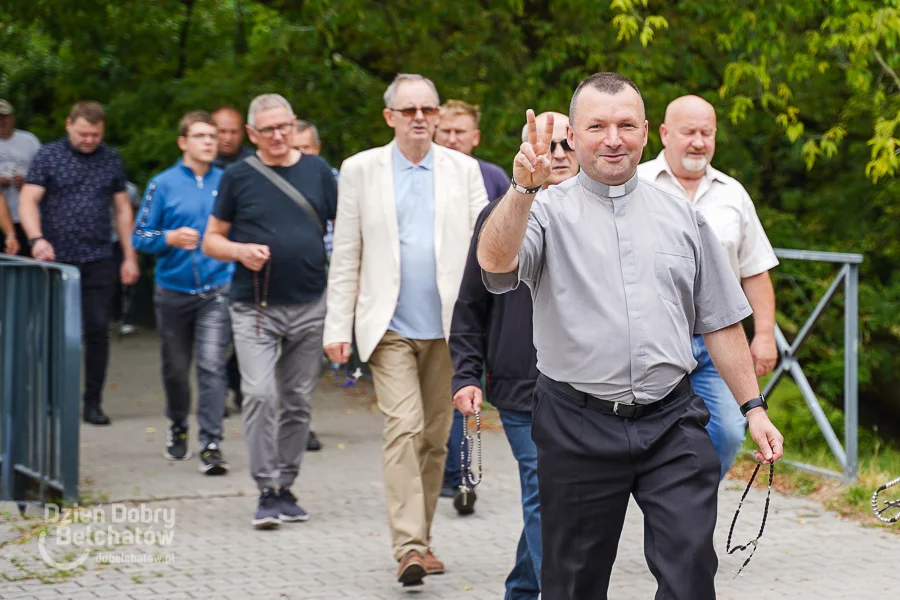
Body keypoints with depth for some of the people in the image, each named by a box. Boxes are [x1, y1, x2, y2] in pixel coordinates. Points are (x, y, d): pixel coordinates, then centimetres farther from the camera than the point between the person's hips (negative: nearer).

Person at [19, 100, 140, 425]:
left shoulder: (111, 160, 10)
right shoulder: (48, 156, 1)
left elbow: (123, 209, 14)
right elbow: (28, 201, -6)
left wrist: (130, 257, 8)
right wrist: (36, 239, -24)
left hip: (98, 261, 2)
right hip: (56, 260, -2)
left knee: (98, 329, -2)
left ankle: (93, 402, 5)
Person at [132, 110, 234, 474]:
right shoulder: (163, 185, -1)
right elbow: (140, 236, -1)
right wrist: (170, 238, -18)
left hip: (216, 290, -1)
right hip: (174, 290, 1)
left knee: (212, 366, -14)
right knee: (175, 368, 14)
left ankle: (211, 444, -14)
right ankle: (178, 428, 39)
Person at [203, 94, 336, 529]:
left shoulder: (317, 171, 8)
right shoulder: (238, 176, 3)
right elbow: (211, 239, 8)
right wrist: (241, 251, -12)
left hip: (310, 307, 2)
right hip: (255, 308, -2)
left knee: (298, 402, 6)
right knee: (259, 395, -14)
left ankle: (285, 487, 16)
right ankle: (267, 492, -10)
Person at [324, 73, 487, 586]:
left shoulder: (464, 170, 8)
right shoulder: (361, 170, 5)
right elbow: (346, 255, 6)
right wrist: (338, 326, 0)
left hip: (447, 327, 2)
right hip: (389, 327, -2)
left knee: (435, 438, 8)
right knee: (403, 428, -15)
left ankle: (421, 540, 21)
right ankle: (408, 548, -18)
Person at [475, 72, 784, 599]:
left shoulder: (683, 218, 12)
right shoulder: (549, 212, 2)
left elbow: (721, 322, 15)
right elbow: (495, 263, -19)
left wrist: (753, 407, 11)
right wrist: (523, 189, -34)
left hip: (672, 422, 2)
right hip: (578, 428, -1)